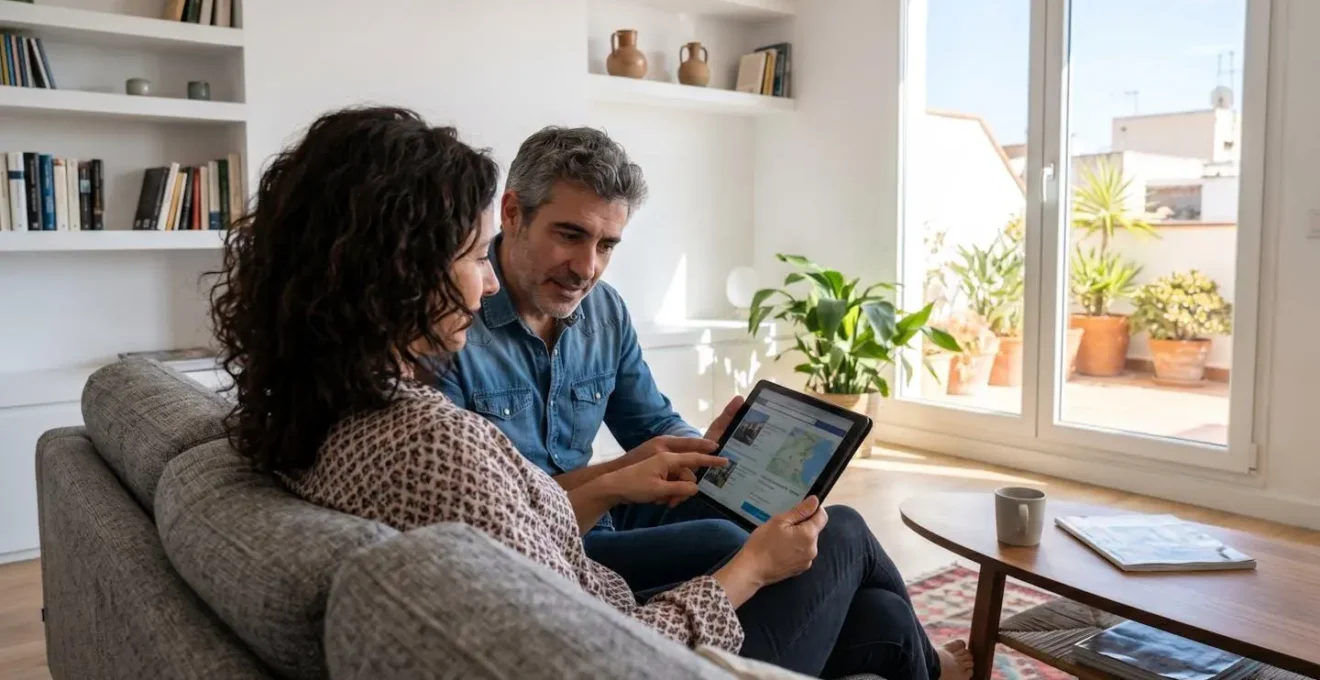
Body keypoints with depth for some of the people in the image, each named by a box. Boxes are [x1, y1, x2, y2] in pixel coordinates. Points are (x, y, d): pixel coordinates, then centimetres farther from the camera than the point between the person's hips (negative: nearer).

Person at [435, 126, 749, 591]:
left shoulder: (607, 312, 4)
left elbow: (655, 426, 12)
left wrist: (708, 450, -13)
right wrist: (615, 473, -28)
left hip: (599, 518, 8)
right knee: (721, 547, -25)